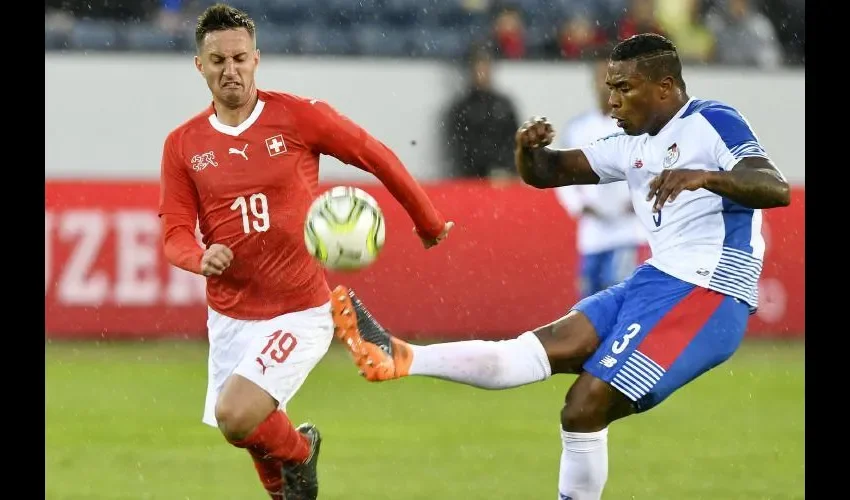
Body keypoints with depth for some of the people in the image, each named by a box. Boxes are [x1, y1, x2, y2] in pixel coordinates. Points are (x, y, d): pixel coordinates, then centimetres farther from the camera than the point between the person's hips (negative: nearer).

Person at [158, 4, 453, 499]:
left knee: (235, 416, -22)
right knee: (258, 434, 13)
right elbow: (175, 234, -1)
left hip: (299, 313, -4)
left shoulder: (299, 116, -9)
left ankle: (298, 453, 10)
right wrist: (202, 258, -24)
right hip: (230, 318, 4)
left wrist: (429, 222, 10)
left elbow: (377, 156, 1)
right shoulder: (183, 144, 0)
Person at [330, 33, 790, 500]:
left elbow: (776, 189, -23)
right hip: (656, 282, 8)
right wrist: (528, 148, -5)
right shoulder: (633, 145, 17)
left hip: (704, 295, -8)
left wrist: (703, 176, -40)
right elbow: (547, 173, 19)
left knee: (585, 408, -14)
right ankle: (401, 358, -24)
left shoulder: (713, 123, -8)